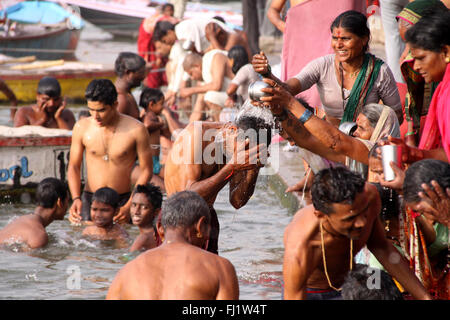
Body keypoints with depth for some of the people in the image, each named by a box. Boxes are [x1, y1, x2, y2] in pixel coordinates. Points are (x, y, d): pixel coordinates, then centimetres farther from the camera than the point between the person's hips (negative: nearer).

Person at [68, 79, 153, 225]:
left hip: (122, 201, -1)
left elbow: (146, 171, -1)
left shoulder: (136, 129, -7)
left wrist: (129, 206, -9)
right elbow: (74, 166, 8)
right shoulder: (82, 127, -1)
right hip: (89, 199, 1)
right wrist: (76, 198, -7)